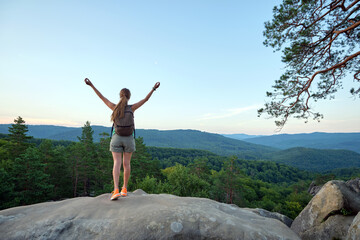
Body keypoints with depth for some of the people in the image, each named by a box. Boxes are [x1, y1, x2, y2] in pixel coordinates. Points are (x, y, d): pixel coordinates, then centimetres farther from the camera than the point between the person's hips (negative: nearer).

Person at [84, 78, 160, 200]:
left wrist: (91, 85, 14)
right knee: (126, 164, 9)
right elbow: (145, 99, 0)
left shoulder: (115, 107, -4)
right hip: (129, 139, 0)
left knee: (117, 163, -2)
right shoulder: (131, 108, -6)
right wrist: (153, 89, 7)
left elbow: (101, 97, 5)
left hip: (116, 138, 0)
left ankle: (116, 190, -14)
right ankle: (124, 189, 18)